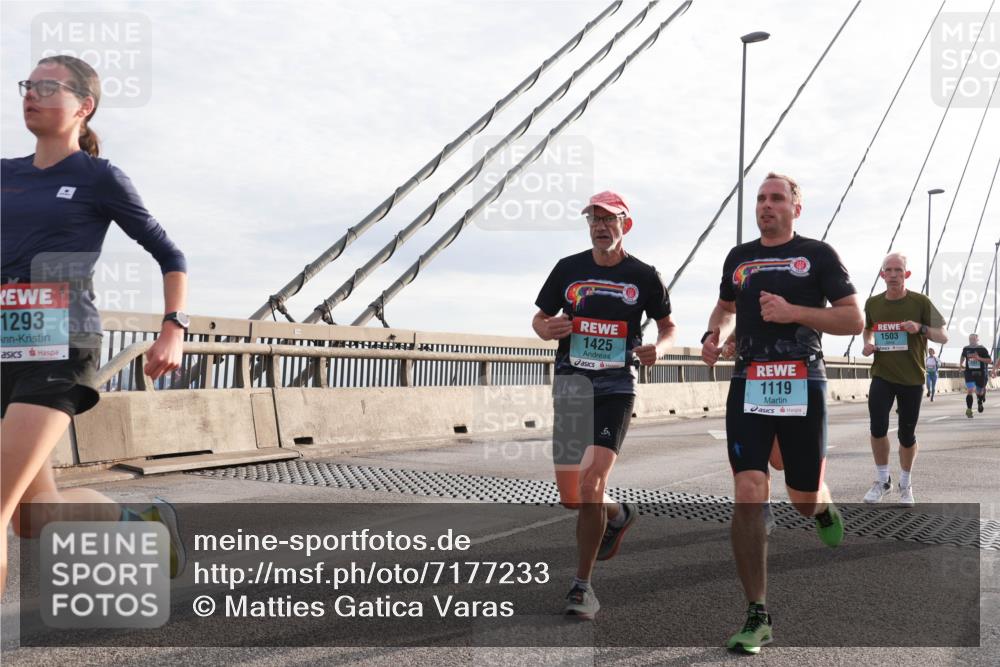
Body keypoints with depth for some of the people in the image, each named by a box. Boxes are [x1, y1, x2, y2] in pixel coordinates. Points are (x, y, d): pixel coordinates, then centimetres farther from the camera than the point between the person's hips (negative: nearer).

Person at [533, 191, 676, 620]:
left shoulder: (643, 276, 3)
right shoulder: (568, 269, 7)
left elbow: (667, 325, 15)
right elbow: (539, 318, 14)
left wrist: (659, 347, -8)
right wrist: (548, 330, -10)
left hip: (616, 387, -3)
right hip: (571, 383, 3)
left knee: (592, 485, -15)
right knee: (570, 497, 4)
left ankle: (582, 585, 1)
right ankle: (618, 515, 39)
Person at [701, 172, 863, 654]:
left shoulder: (817, 254, 4)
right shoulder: (739, 257, 15)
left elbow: (854, 320, -1)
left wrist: (794, 312, -14)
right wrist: (714, 334, 11)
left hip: (802, 387, -2)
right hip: (748, 386, 2)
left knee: (804, 500, 7)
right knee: (748, 495, -10)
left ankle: (824, 506, 48)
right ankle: (757, 616, -2)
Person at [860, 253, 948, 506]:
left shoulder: (920, 302, -6)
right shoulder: (873, 303, 2)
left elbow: (943, 337, -3)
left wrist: (921, 328, -23)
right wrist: (868, 343, 0)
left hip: (912, 378, -1)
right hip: (882, 375, 1)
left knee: (907, 435, 7)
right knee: (877, 427, -15)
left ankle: (905, 485, 28)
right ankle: (882, 481, 6)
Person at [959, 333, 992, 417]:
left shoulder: (982, 349, -5)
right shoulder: (966, 349, 4)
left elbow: (989, 360, -9)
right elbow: (963, 357, 26)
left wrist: (979, 358, -21)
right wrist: (961, 364, 14)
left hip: (980, 373, 0)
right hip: (969, 373, 0)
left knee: (979, 392, 14)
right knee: (970, 391, -15)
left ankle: (980, 403, 47)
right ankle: (969, 410, -15)